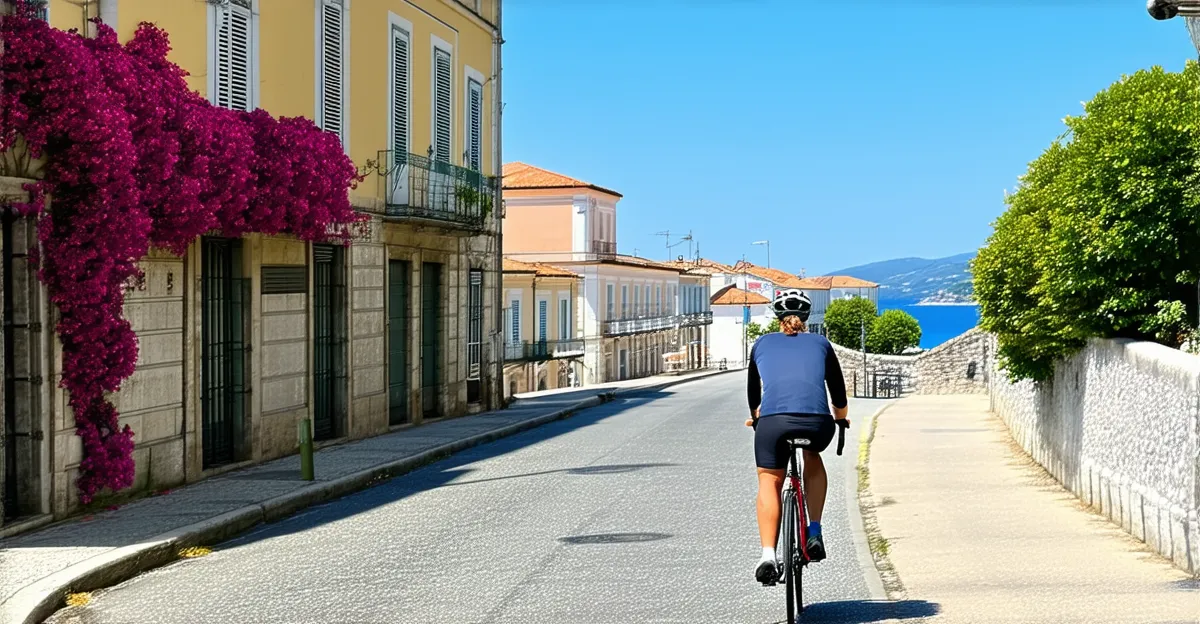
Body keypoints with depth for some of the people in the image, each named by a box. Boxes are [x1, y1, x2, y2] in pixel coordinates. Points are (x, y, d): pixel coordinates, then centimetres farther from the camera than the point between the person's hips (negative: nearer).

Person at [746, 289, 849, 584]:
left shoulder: (762, 344, 26)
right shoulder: (820, 343, 26)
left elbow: (753, 390, 37)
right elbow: (837, 388, 35)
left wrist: (755, 417, 58)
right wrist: (841, 419, 55)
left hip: (774, 421, -1)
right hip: (818, 422, 1)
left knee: (769, 483, 16)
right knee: (813, 457, 33)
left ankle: (768, 556, -2)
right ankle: (815, 534, 22)